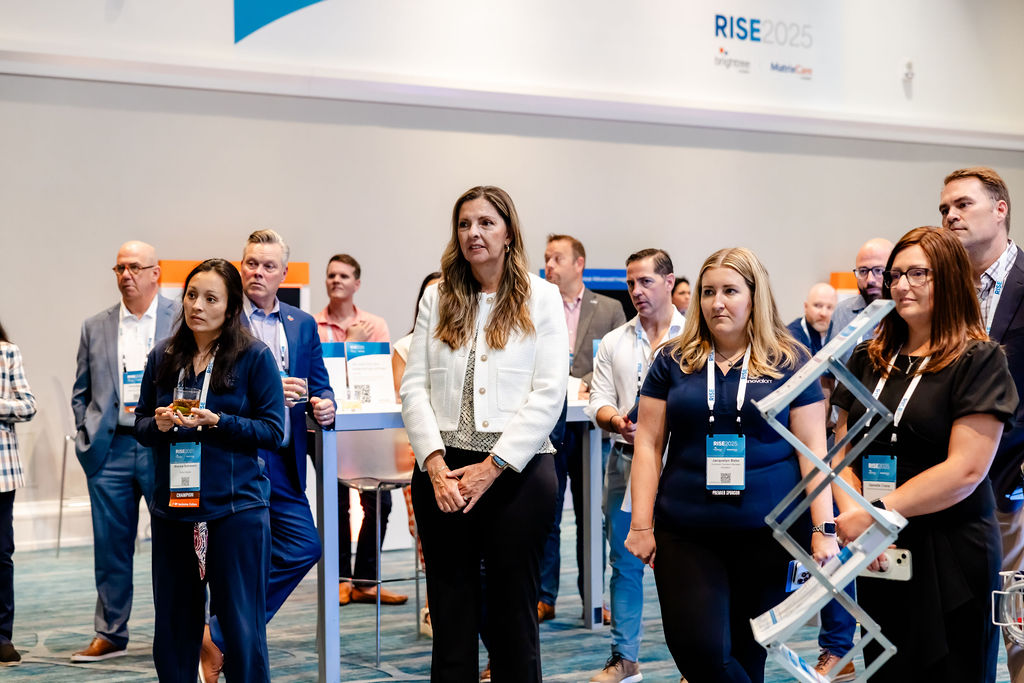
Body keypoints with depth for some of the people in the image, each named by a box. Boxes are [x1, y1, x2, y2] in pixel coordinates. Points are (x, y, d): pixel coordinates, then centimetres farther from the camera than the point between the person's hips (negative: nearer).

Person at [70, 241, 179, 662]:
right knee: (110, 546, 8)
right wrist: (88, 437, 5)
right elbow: (81, 391, 15)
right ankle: (110, 635, 18)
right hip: (110, 450, 3)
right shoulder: (95, 328, 11)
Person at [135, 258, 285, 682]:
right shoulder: (163, 357, 10)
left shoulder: (254, 356, -3)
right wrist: (159, 424, -8)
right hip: (172, 506, 4)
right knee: (173, 627, 10)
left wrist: (216, 422, -18)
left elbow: (273, 431, -6)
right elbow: (140, 424, 14)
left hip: (236, 507, -4)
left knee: (241, 627, 0)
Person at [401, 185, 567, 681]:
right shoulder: (437, 298, 10)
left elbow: (548, 394, -5)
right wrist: (435, 464, -9)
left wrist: (492, 466, -12)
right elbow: (414, 387, 4)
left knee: (514, 610, 4)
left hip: (517, 471, -2)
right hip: (443, 471, 2)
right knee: (450, 611, 7)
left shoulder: (541, 298, 2)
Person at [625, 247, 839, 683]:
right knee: (698, 647, -12)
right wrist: (641, 524, 0)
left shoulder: (789, 362, 3)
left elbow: (812, 448, 1)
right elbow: (648, 444, 7)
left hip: (765, 534, -1)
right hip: (685, 534, 1)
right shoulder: (673, 362, 7)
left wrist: (824, 528, -5)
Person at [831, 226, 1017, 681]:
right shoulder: (869, 358, 9)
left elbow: (966, 469, -14)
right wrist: (853, 516, -10)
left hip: (951, 559, -4)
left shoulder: (978, 359, -6)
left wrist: (878, 513, -15)